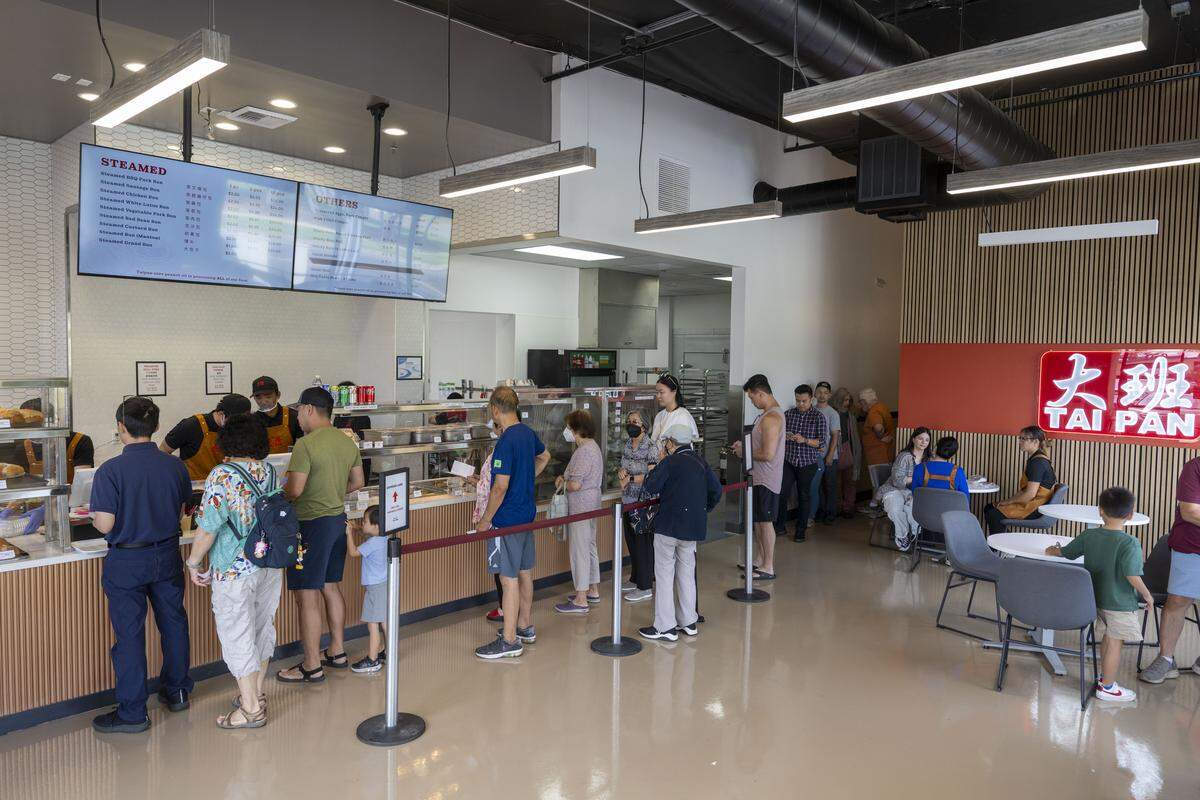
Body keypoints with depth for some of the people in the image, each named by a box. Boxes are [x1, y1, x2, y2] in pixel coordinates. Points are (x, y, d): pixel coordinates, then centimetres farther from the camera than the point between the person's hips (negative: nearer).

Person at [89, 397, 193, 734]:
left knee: (129, 634, 6)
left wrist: (95, 515, 4)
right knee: (173, 623, 18)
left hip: (126, 562, -4)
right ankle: (177, 690, 34)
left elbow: (105, 525, -18)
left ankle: (132, 712, 16)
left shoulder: (111, 470, -18)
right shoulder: (175, 466, -5)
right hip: (167, 556, 4)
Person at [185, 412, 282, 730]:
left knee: (237, 635, 5)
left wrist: (193, 562, -3)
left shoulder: (222, 476, -15)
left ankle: (251, 709, 12)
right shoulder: (272, 472, 3)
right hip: (272, 565, 6)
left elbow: (208, 527, -17)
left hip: (235, 569, -6)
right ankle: (256, 694, 33)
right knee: (262, 627, 18)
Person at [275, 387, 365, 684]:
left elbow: (294, 490, -21)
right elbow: (358, 483, 14)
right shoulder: (348, 442, 7)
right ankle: (337, 653, 29)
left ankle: (312, 667, 7)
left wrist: (279, 490, 0)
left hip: (312, 524, -8)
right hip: (338, 519, 8)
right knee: (331, 587, 19)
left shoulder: (306, 444, -17)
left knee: (307, 595, 0)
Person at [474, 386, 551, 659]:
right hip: (527, 513, 9)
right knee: (524, 572, 18)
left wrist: (485, 520, -13)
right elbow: (544, 456, 27)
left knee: (509, 578, -2)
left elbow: (501, 486, -23)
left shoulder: (506, 442, -21)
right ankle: (525, 627, 31)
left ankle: (509, 640, 5)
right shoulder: (527, 432, 6)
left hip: (507, 519, -9)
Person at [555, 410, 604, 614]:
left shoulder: (584, 452, -22)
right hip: (591, 504, 11)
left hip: (581, 507, -11)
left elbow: (576, 485, -26)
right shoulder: (592, 446, 12)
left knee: (579, 550, -4)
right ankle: (593, 591, 30)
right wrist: (565, 477, 6)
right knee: (590, 546, 19)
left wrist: (563, 484, -5)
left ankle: (581, 600, 3)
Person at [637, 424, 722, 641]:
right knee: (687, 573, 17)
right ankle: (688, 622, 24)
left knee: (665, 574, 1)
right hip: (693, 526, 7)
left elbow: (651, 487, -13)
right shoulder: (700, 462, 9)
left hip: (669, 525, -7)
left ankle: (665, 627, 4)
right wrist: (704, 510, 20)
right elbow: (716, 490, 12)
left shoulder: (670, 462, -13)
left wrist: (652, 471, 4)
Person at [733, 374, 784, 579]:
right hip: (759, 476, 10)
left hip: (766, 479, -10)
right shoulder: (771, 412, 10)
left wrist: (745, 453, -13)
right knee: (758, 520, 18)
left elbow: (768, 454, -27)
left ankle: (768, 568, 8)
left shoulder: (770, 418, -23)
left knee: (765, 521, -1)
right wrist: (745, 445, 10)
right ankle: (761, 560, 29)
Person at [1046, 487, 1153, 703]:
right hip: (1120, 604, -6)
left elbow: (1064, 552, 11)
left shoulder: (1089, 535, -1)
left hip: (1097, 599, 6)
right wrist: (1147, 595, -9)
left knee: (1107, 639, 23)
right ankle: (1107, 687, 16)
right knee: (1115, 644, 6)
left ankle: (1104, 677, 35)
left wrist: (1052, 550, 33)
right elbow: (1132, 576, -25)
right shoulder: (1130, 543, -19)